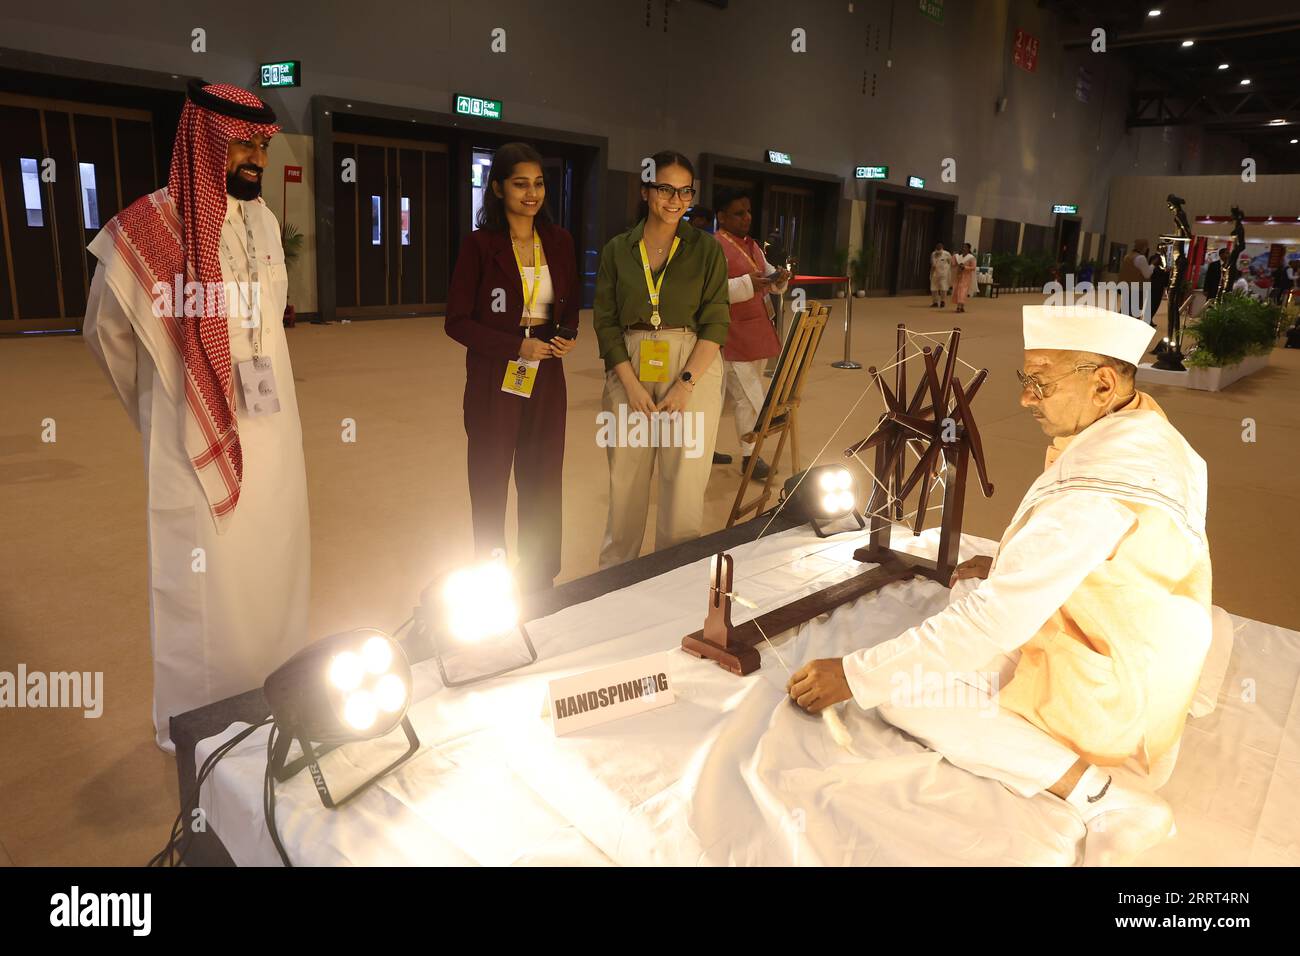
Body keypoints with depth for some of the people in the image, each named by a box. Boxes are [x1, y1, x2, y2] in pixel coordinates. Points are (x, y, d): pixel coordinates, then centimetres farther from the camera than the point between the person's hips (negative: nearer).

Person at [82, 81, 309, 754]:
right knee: (201, 582, 4)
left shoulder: (263, 220, 6)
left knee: (271, 569, 14)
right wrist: (163, 407, 12)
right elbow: (106, 332, 2)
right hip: (197, 445, -5)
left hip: (272, 435, 5)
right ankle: (193, 723, 22)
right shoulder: (145, 228, -11)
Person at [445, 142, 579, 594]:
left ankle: (539, 582, 25)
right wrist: (517, 346, -17)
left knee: (543, 481, 10)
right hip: (494, 380, -3)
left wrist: (568, 335, -6)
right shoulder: (480, 244, -7)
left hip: (547, 378, 4)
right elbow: (457, 321, -8)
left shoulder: (559, 241, 4)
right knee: (489, 481, 7)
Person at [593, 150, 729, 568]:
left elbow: (716, 322, -2)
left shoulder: (706, 249, 3)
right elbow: (605, 321, 3)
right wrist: (631, 385, -9)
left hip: (692, 367, -1)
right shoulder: (617, 250, 6)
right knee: (625, 482, 6)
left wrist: (686, 384, -13)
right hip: (629, 371, 1)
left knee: (685, 483, 0)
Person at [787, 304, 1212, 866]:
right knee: (972, 590, 21)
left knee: (899, 691, -10)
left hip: (1112, 703, -9)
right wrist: (1007, 566, 2)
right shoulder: (1148, 433, -1)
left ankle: (1100, 794, -12)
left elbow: (991, 621, -32)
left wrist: (855, 676, -26)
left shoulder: (1095, 490, -31)